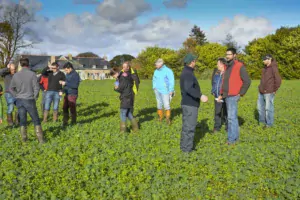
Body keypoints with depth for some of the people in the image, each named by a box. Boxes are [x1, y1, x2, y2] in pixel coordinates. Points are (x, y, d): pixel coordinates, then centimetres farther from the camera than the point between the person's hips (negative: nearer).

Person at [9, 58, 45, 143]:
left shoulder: (16, 75, 3)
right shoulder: (32, 74, -10)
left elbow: (11, 88, 11)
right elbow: (36, 88, -11)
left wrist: (17, 96, 15)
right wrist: (35, 97, 2)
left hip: (19, 101, 4)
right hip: (29, 100, -4)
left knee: (22, 120, 12)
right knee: (36, 120, 5)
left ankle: (24, 138, 15)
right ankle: (40, 139, 4)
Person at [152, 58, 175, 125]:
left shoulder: (168, 71, -9)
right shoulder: (156, 71, 10)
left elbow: (171, 81, -10)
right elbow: (154, 79, 23)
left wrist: (171, 91, -13)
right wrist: (154, 87, 9)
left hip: (165, 91, -6)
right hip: (157, 91, 6)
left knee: (166, 105, -9)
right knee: (159, 104, 10)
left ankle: (168, 119, 0)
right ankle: (160, 117, 20)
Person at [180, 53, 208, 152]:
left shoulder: (185, 72, 14)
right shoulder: (188, 74, -19)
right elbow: (188, 89, -33)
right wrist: (200, 95, -40)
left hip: (187, 103, 10)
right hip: (190, 104, -10)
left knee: (187, 126, 16)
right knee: (190, 126, -3)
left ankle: (184, 145, 24)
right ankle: (187, 148, 3)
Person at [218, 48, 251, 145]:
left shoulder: (239, 66, -9)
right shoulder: (228, 67, 16)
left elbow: (247, 81, -12)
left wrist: (240, 93, -11)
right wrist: (222, 94, 15)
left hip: (233, 96, -8)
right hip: (227, 96, 8)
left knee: (231, 117, -8)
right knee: (232, 117, 13)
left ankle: (232, 138, -2)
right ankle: (235, 136, 21)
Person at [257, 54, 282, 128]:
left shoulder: (273, 68, -14)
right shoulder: (265, 68, 11)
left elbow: (278, 80, -19)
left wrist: (274, 90, -13)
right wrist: (261, 87, 15)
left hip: (269, 92, -8)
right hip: (261, 92, 8)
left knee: (268, 108, 0)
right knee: (260, 107, 14)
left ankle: (269, 123, 11)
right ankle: (262, 121, 28)